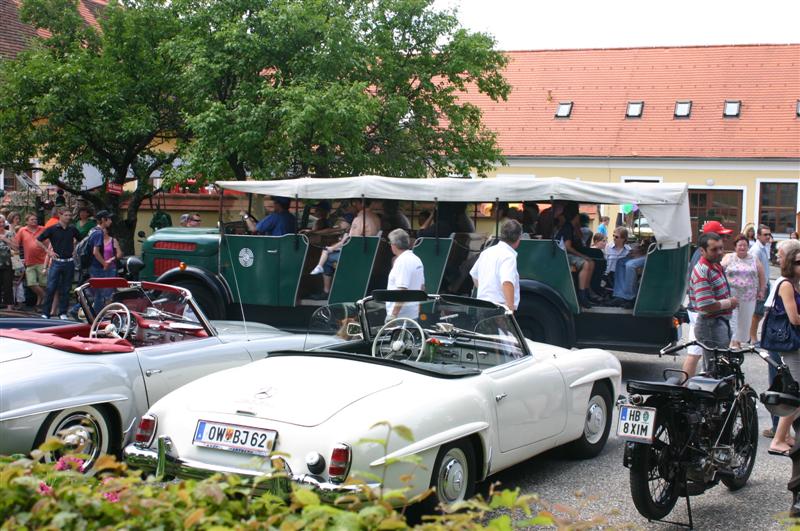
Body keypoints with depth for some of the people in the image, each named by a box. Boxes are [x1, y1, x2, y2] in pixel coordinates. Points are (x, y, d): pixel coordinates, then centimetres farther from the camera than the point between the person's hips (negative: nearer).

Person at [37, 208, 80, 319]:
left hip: (69, 263, 3)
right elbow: (38, 240, 3)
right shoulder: (52, 229, -2)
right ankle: (45, 313, 1)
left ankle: (63, 313, 13)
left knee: (65, 289, 6)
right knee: (51, 288, -5)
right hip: (56, 262, -3)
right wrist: (48, 251, -3)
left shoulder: (72, 229, 8)